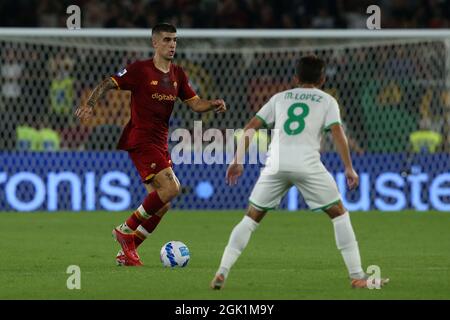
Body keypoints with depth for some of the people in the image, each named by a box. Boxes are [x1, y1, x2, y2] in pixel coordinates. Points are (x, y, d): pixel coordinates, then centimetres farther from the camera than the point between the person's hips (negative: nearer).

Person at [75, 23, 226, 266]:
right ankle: (126, 230, -8)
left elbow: (195, 103, 13)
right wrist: (89, 105, -24)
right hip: (140, 140, -8)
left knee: (161, 204, 6)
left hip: (160, 144, 8)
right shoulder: (140, 70, -8)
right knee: (171, 188, -21)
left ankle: (127, 252, 16)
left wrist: (213, 105, -7)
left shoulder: (177, 75, 11)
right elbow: (107, 84, -8)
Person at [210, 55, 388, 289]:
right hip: (307, 163, -2)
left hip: (276, 164, 2)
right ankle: (357, 276, 5)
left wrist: (237, 161, 19)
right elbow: (337, 133, 2)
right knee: (339, 213, 10)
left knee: (251, 217, 12)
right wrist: (349, 168, 3)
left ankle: (222, 273, 2)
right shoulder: (327, 100, 17)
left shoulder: (280, 97, 25)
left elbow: (250, 127, 18)